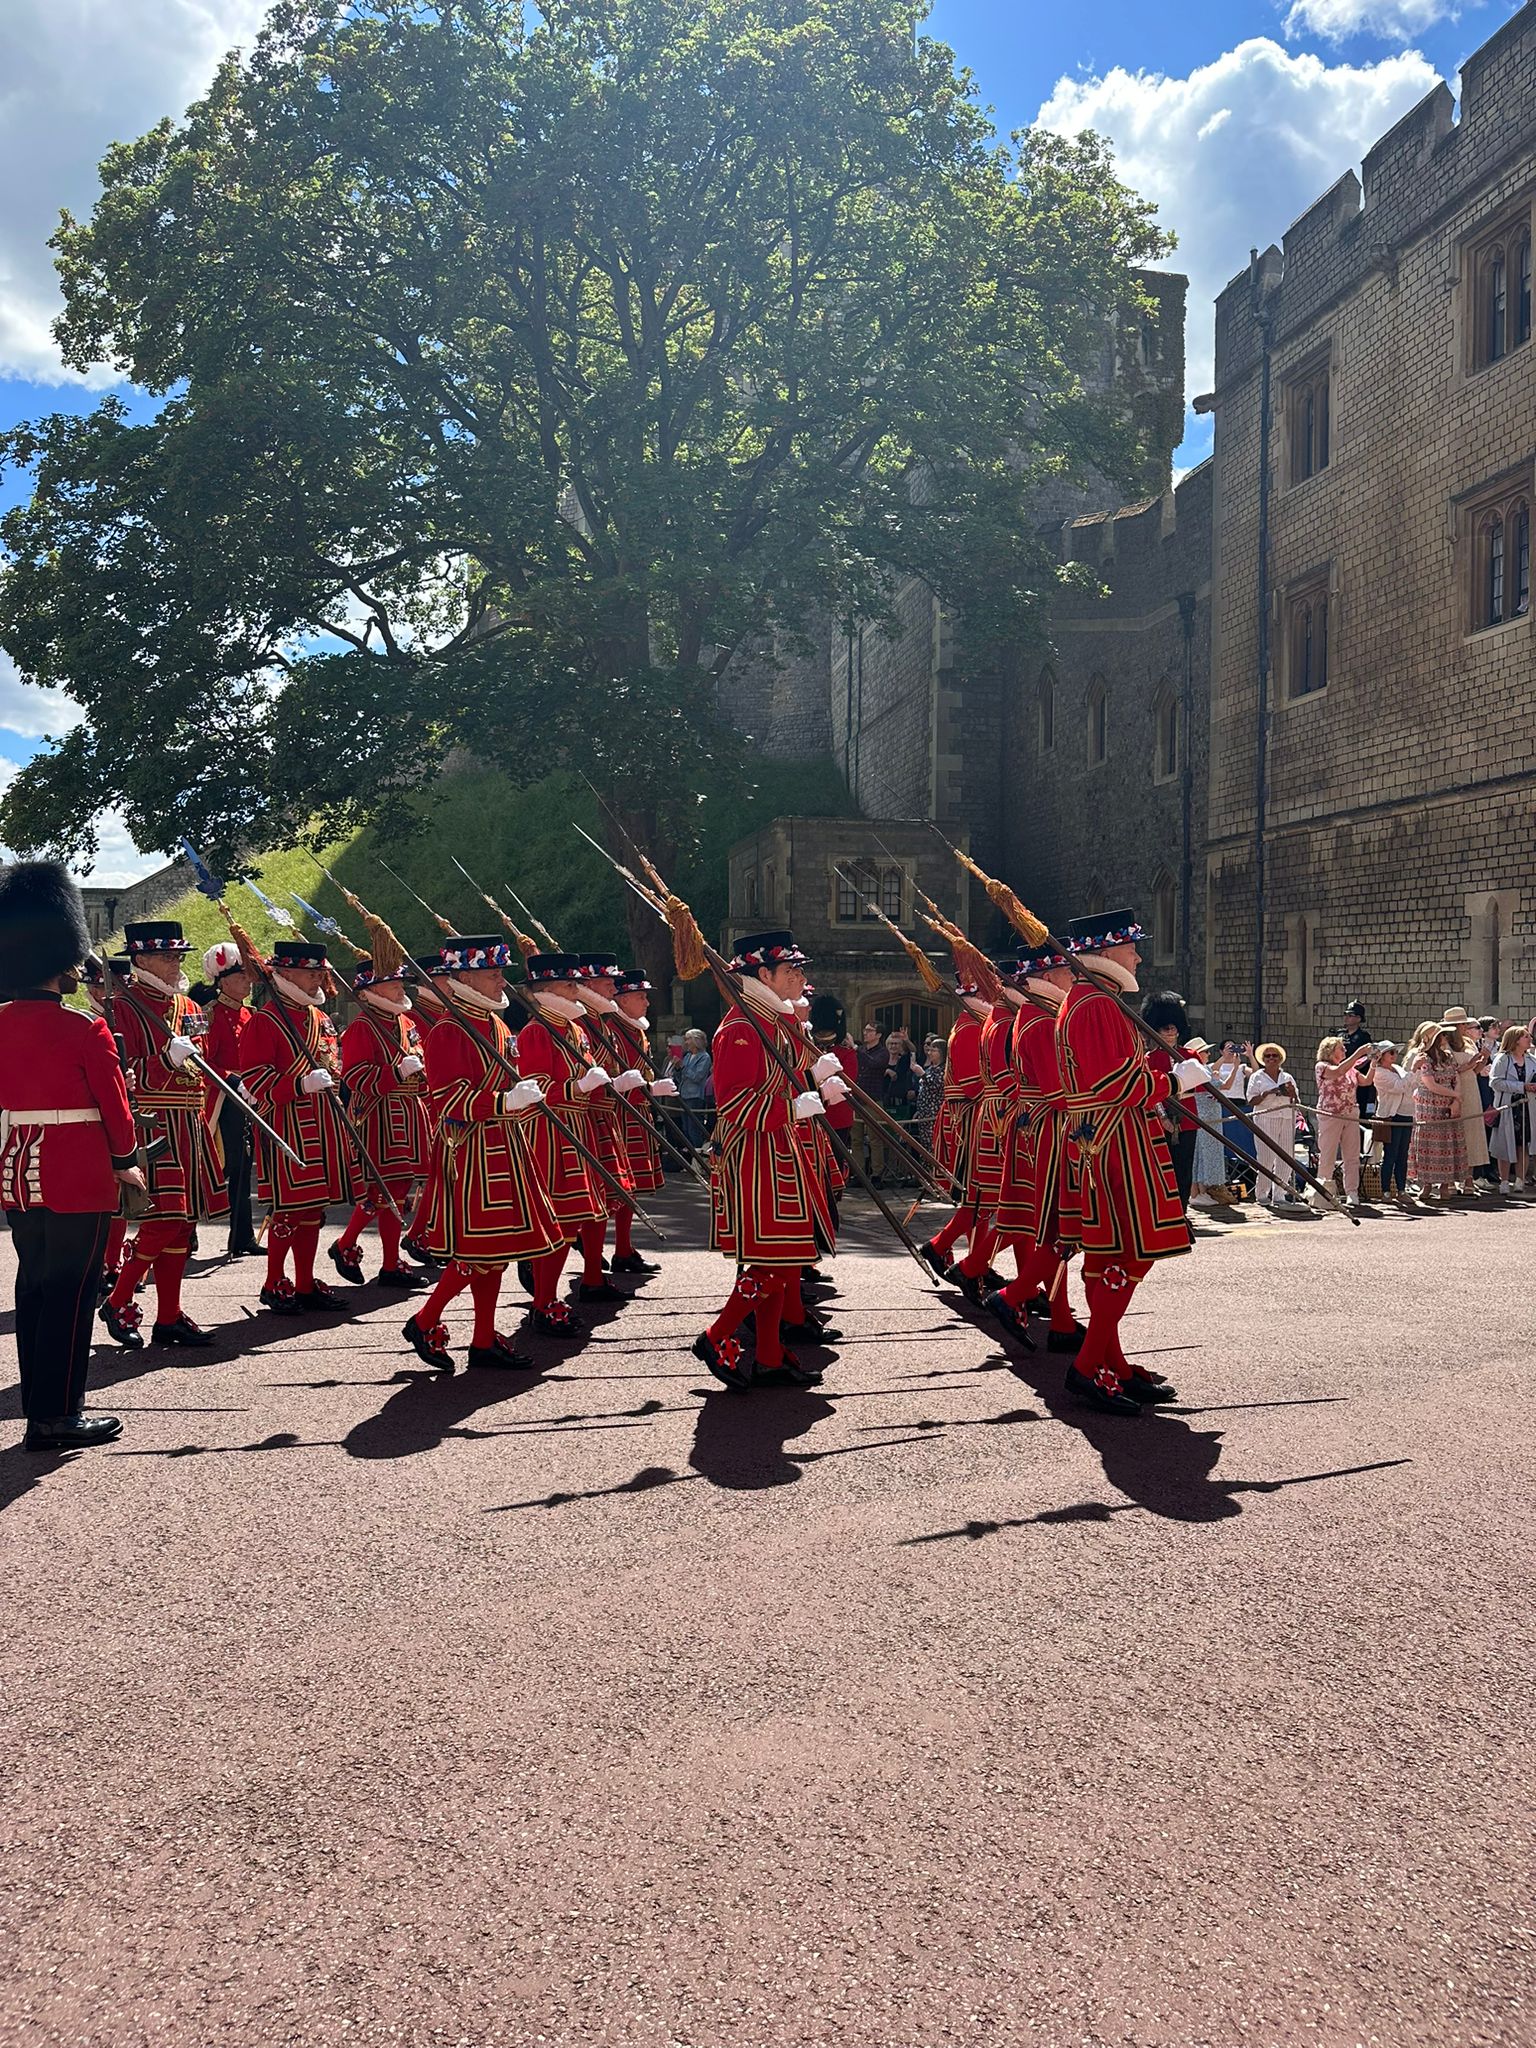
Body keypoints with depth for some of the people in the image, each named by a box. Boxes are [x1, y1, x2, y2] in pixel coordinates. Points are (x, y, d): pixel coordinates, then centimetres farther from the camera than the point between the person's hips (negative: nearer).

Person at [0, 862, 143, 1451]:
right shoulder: (86, 1030, -15)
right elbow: (114, 1104, -9)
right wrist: (127, 1161, 7)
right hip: (80, 1181, -7)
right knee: (69, 1295, 0)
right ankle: (58, 1417, 4)